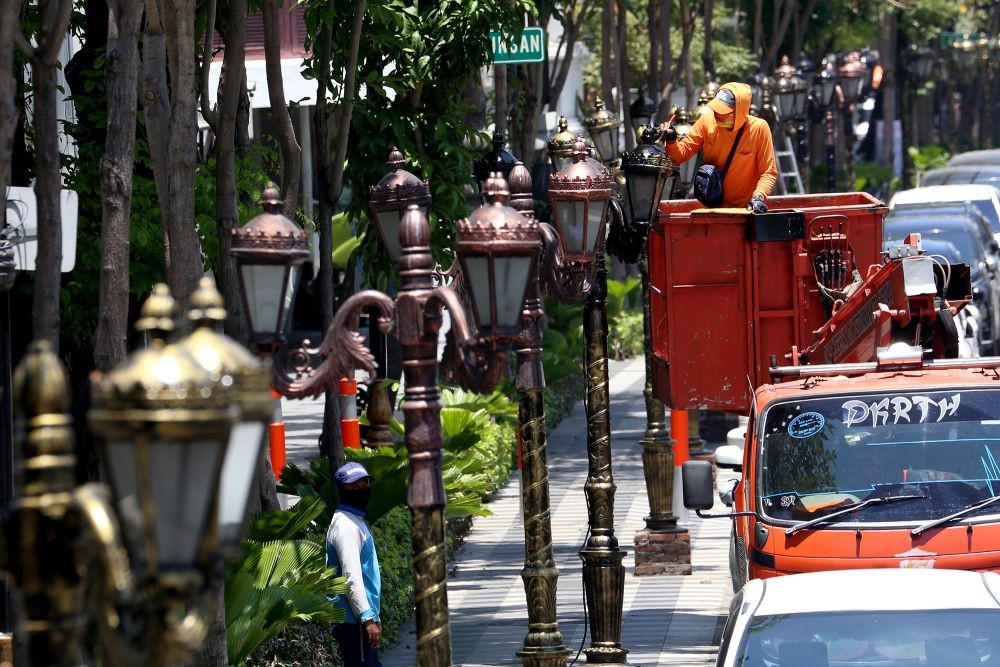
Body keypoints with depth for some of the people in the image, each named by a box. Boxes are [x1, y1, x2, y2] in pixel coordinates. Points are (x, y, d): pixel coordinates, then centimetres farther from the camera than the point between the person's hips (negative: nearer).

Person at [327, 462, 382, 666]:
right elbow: (351, 577, -22)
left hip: (362, 615, 10)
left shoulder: (355, 521, 18)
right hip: (354, 619, -10)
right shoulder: (346, 525, -15)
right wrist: (367, 618, -25)